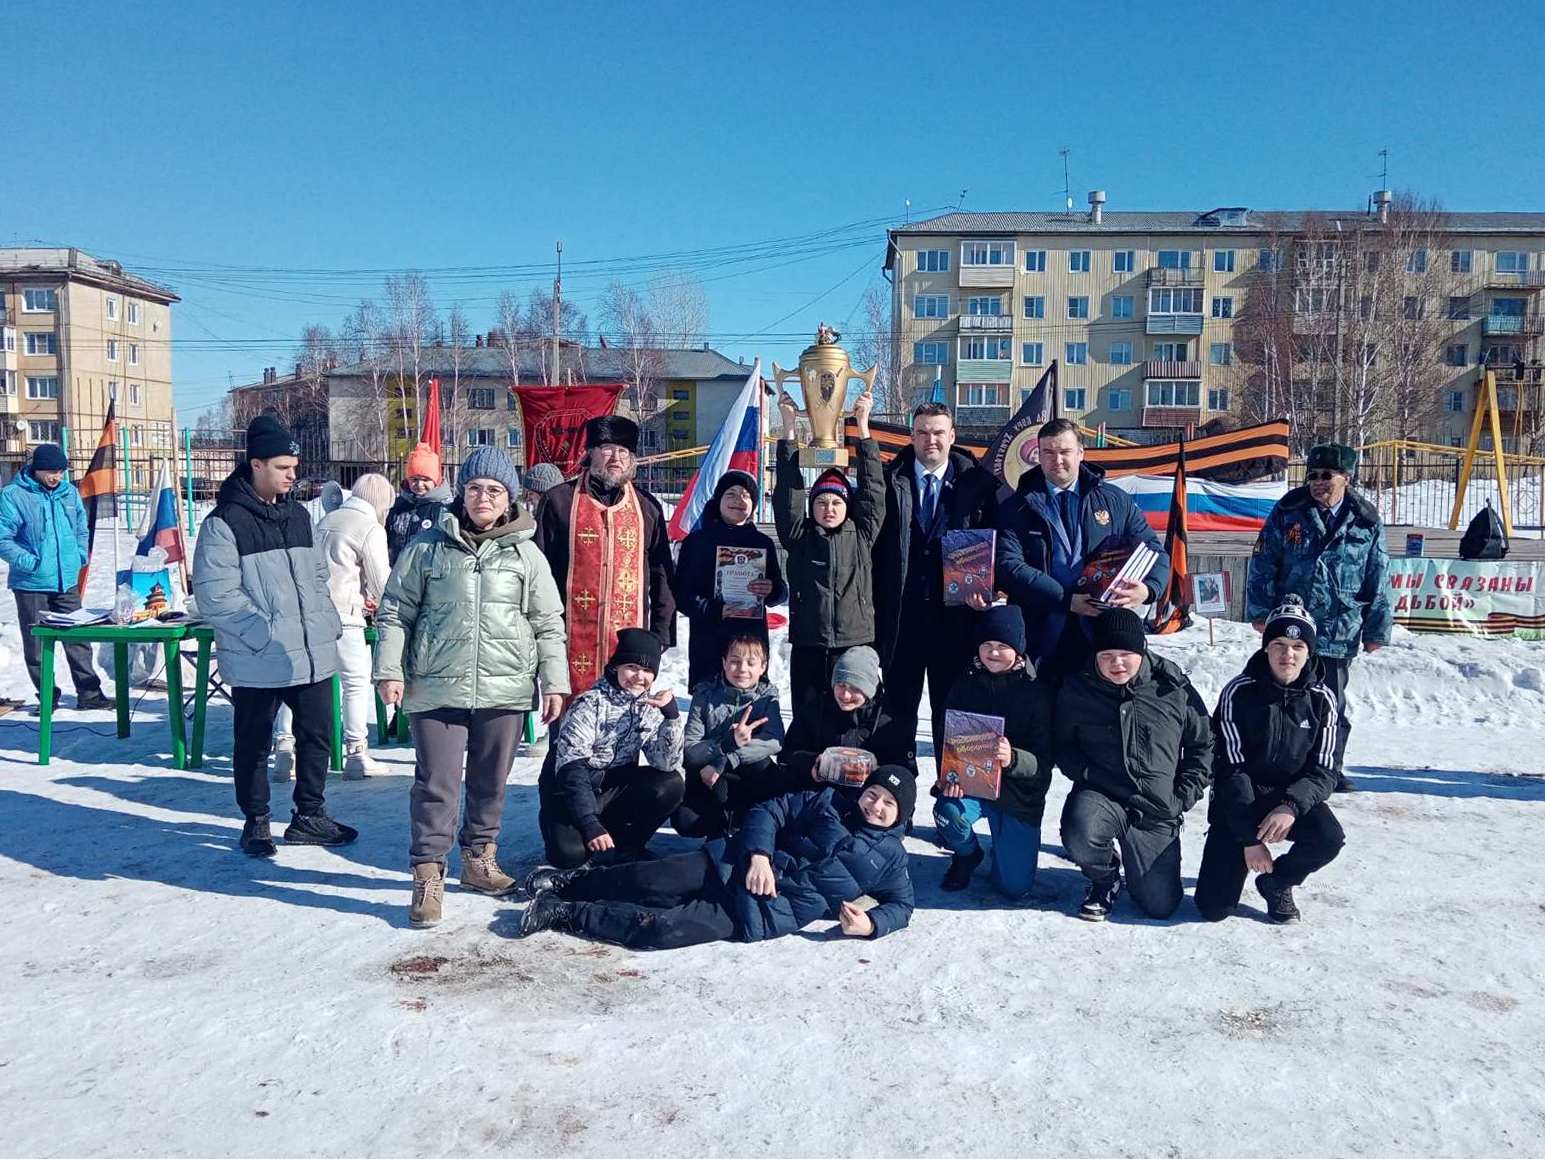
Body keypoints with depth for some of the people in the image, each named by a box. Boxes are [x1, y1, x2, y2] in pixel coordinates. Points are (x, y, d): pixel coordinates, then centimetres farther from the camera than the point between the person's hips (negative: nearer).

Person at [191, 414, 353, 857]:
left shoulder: (298, 514, 11)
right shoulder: (224, 522, -10)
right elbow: (216, 596, -15)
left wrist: (328, 622, 5)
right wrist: (269, 634, -18)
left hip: (314, 653, 6)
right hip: (257, 661, -6)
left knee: (317, 736, 12)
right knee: (254, 745, 9)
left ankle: (309, 816, 28)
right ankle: (256, 823, 26)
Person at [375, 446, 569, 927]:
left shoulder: (526, 553, 6)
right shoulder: (428, 547, 3)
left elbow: (548, 624, 8)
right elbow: (396, 613, 6)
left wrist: (553, 681, 4)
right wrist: (389, 670, -2)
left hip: (505, 689, 2)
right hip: (437, 688, -2)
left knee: (490, 782, 14)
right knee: (436, 783, -2)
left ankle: (479, 858, 31)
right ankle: (428, 875, 8)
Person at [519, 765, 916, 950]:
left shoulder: (890, 857, 9)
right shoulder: (829, 803, 10)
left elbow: (902, 904, 13)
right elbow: (769, 811, 6)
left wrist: (871, 924, -10)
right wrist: (759, 855, -13)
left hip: (769, 913, -2)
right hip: (740, 865, 2)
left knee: (660, 928, -19)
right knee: (648, 881, -13)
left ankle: (563, 914, -10)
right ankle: (568, 882, 10)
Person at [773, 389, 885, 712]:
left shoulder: (862, 535, 7)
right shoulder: (799, 536, 7)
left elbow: (872, 488, 4)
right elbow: (789, 493, 1)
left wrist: (862, 425, 1)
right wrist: (788, 425, -3)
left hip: (855, 645, 0)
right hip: (807, 646, 0)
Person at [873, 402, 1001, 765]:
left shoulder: (979, 484, 3)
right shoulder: (889, 481, 2)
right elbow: (871, 542, -1)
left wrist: (984, 588, -12)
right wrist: (876, 607, -9)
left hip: (955, 614, 0)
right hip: (900, 613, 0)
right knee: (898, 704, 10)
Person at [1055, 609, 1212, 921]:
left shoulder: (1174, 688, -3)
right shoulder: (1077, 690, -4)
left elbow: (1203, 745, 9)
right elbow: (1062, 743, 7)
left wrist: (1183, 797, 0)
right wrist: (1086, 774, -11)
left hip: (1158, 812, 1)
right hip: (1099, 795, -1)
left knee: (1160, 905, 1)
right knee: (1079, 837, -35)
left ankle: (1136, 865, 37)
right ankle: (1105, 878, 3)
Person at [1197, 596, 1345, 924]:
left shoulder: (1321, 699, -4)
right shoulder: (1239, 692, -14)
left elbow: (1323, 772, -6)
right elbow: (1231, 769, -15)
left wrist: (1291, 806, -26)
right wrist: (1250, 837, -19)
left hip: (1292, 797, 3)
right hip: (1238, 801, -3)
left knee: (1329, 838, -31)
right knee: (1214, 907, -14)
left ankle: (1277, 882, 3)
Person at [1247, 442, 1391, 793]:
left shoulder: (1367, 524, 0)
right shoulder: (1288, 513, -2)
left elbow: (1379, 582, 4)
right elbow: (1263, 564, -1)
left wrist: (1376, 629, 4)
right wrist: (1261, 611, -6)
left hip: (1339, 633, 0)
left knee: (1332, 705, 10)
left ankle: (1331, 769, 25)